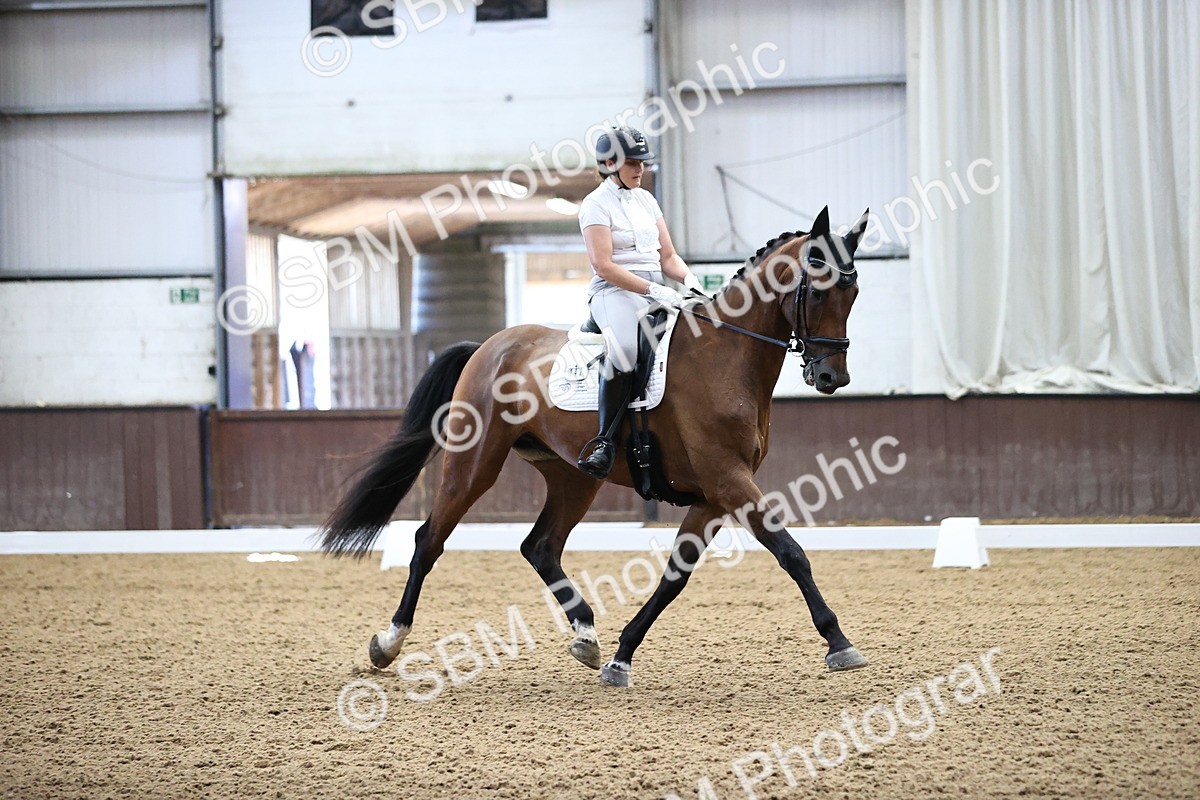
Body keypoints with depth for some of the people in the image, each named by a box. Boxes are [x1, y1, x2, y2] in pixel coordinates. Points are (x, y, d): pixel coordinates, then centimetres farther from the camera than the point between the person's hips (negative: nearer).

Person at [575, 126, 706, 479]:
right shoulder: (597, 204, -3)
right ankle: (606, 440, -31)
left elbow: (668, 256, 19)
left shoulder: (645, 199, 19)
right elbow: (604, 265, -14)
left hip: (656, 292, 8)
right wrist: (653, 290, -21)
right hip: (615, 292, -8)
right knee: (625, 350, -38)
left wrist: (689, 278, -3)